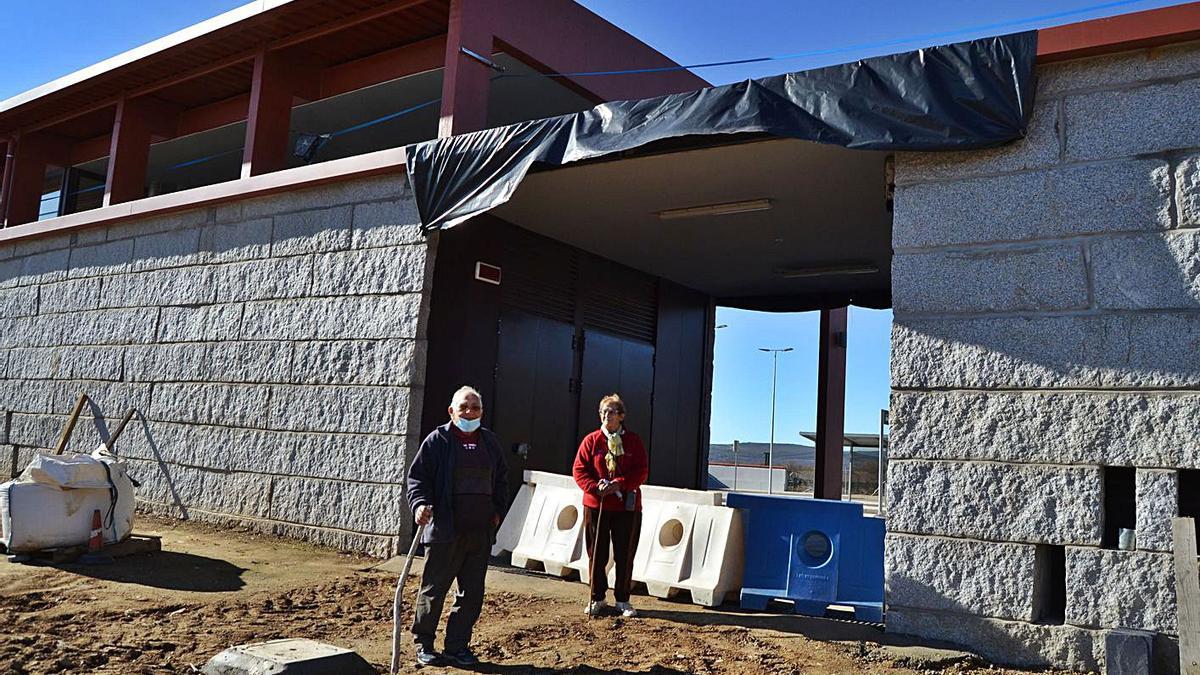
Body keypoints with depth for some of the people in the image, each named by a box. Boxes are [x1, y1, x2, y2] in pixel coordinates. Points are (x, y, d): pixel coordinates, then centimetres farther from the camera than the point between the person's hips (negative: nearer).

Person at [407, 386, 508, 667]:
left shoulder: (490, 442, 13)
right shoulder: (437, 440, -2)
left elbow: (501, 479, 22)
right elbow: (417, 476, -3)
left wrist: (498, 509, 12)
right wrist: (420, 503, -20)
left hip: (480, 533, 5)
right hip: (445, 531, -5)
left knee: (472, 593, 9)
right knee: (434, 589, 5)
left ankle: (457, 646, 20)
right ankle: (423, 644, 20)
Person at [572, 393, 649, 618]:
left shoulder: (634, 441, 3)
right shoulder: (591, 440, 4)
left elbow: (642, 471, -2)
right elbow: (579, 470, 1)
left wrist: (618, 484, -16)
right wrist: (596, 487, -16)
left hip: (627, 506, 0)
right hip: (596, 506, 0)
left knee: (625, 555, 5)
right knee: (597, 554, 6)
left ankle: (622, 600, 19)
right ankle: (597, 599, 20)